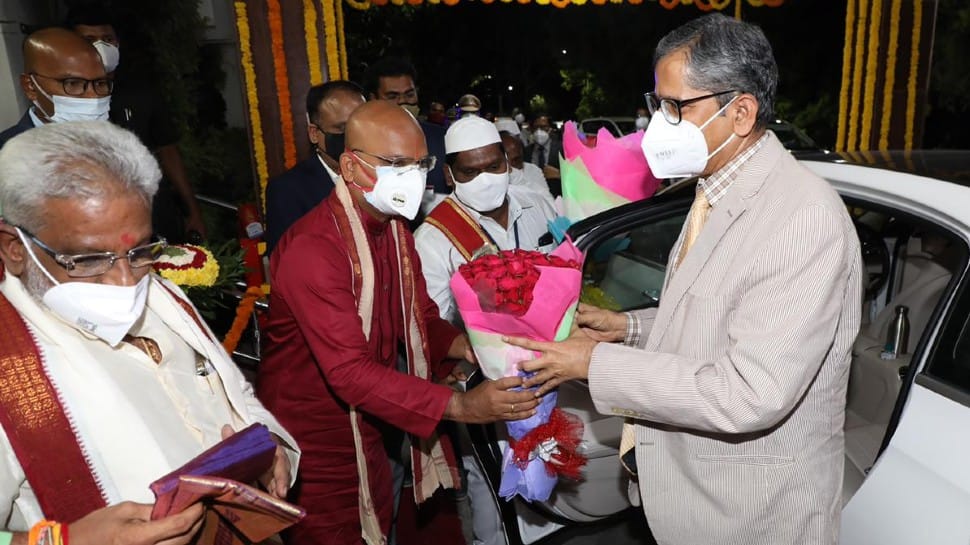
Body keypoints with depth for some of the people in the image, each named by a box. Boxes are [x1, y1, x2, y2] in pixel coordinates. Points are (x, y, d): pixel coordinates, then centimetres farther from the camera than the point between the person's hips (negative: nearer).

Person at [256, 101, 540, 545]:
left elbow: (421, 320, 3)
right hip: (312, 443, -7)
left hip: (364, 428, 8)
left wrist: (470, 347, -18)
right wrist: (461, 406, -39)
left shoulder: (394, 227, 1)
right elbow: (350, 372, -33)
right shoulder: (312, 248, -28)